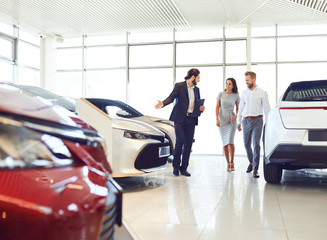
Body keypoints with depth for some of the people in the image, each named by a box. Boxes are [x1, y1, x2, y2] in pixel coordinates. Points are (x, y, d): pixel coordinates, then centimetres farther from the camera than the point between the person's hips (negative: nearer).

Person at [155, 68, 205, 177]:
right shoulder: (179, 86, 0)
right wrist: (163, 103, -30)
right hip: (180, 119, -5)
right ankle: (176, 166, 5)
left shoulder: (196, 89, 17)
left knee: (188, 143, 3)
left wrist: (201, 108, 2)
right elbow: (171, 97, -11)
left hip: (191, 119, 5)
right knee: (180, 141, -12)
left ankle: (184, 168, 12)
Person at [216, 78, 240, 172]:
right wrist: (217, 119, -7)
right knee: (225, 142, 3)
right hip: (222, 120, 1)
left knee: (230, 141, -13)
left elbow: (238, 108, 9)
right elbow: (217, 107, 3)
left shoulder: (236, 96, 0)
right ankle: (228, 163, 13)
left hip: (231, 120, -1)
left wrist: (236, 116, -10)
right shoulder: (221, 94, 0)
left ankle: (232, 162, 2)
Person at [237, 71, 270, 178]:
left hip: (257, 121, -4)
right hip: (246, 121, 4)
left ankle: (255, 169, -6)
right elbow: (240, 108, 16)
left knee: (256, 144, -10)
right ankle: (251, 162, 34)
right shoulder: (244, 93, 12)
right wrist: (238, 122, 13)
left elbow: (266, 109, 2)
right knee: (247, 144, 10)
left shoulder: (262, 93, 2)